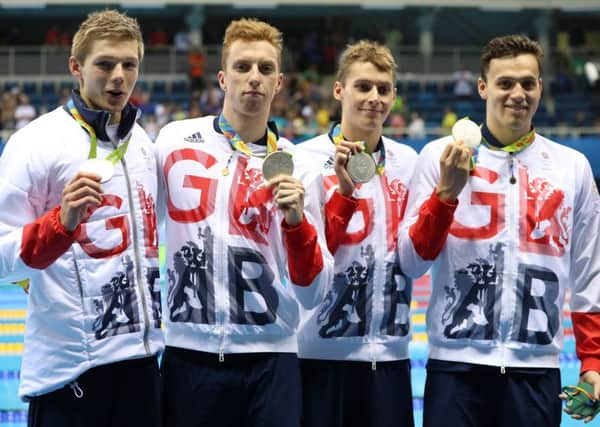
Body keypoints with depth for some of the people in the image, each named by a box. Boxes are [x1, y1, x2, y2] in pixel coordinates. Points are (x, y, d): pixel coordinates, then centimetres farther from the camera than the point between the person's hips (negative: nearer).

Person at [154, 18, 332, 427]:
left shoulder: (295, 165, 0)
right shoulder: (174, 140, 3)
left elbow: (311, 292, -2)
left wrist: (296, 220, -16)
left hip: (269, 359, -1)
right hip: (189, 354, 1)